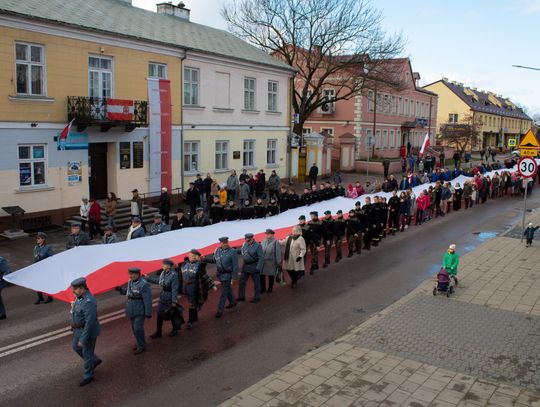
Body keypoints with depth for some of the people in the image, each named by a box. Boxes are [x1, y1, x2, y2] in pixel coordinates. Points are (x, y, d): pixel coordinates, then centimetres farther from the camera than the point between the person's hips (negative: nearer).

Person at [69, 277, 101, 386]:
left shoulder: (89, 302, -34)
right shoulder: (80, 296, -4)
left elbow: (90, 323, -31)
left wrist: (83, 339, -25)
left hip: (89, 330, -10)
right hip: (79, 329, 10)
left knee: (87, 353, 9)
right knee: (75, 347, 26)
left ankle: (88, 376, 32)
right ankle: (95, 360, 44)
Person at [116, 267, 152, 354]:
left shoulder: (144, 284, -22)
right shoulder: (130, 282, 1)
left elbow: (147, 300, -20)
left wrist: (148, 313, -17)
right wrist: (120, 289, 2)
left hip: (140, 311, -7)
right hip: (131, 310, 7)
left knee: (138, 328, -7)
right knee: (134, 328, 15)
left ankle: (141, 346, 11)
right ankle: (139, 343, 32)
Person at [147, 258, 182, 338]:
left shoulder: (173, 275, -22)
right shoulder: (163, 273, 0)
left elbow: (175, 289, -20)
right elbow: (158, 280, 20)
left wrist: (174, 301, -19)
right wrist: (148, 278, 21)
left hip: (170, 298, -7)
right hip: (163, 296, 7)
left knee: (172, 314, 11)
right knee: (159, 314, 8)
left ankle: (175, 330, 32)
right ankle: (158, 332, 21)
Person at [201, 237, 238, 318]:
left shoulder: (232, 252, -18)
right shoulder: (217, 250, -4)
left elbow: (235, 266, -15)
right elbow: (213, 259, 13)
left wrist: (234, 278, -16)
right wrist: (204, 259, -2)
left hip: (227, 275, -5)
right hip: (220, 274, 5)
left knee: (224, 293, -1)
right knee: (228, 289, 23)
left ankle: (220, 310, 8)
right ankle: (233, 302, 45)